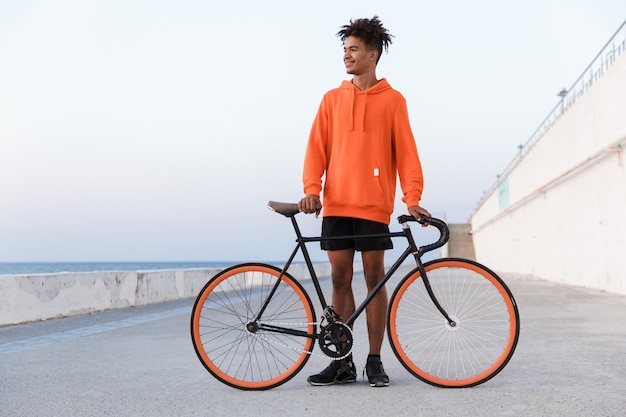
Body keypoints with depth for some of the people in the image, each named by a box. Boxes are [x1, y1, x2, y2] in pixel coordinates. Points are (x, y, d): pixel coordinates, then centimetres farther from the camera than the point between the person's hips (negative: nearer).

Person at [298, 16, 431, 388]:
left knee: (375, 277, 1)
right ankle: (343, 362, 11)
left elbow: (406, 152, 1)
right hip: (336, 204, 3)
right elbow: (317, 148, 7)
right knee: (340, 279, 4)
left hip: (374, 205, -2)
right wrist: (312, 189, -7)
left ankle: (375, 360, 10)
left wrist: (411, 198, -10)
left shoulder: (393, 100, 4)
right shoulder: (332, 99, 12)